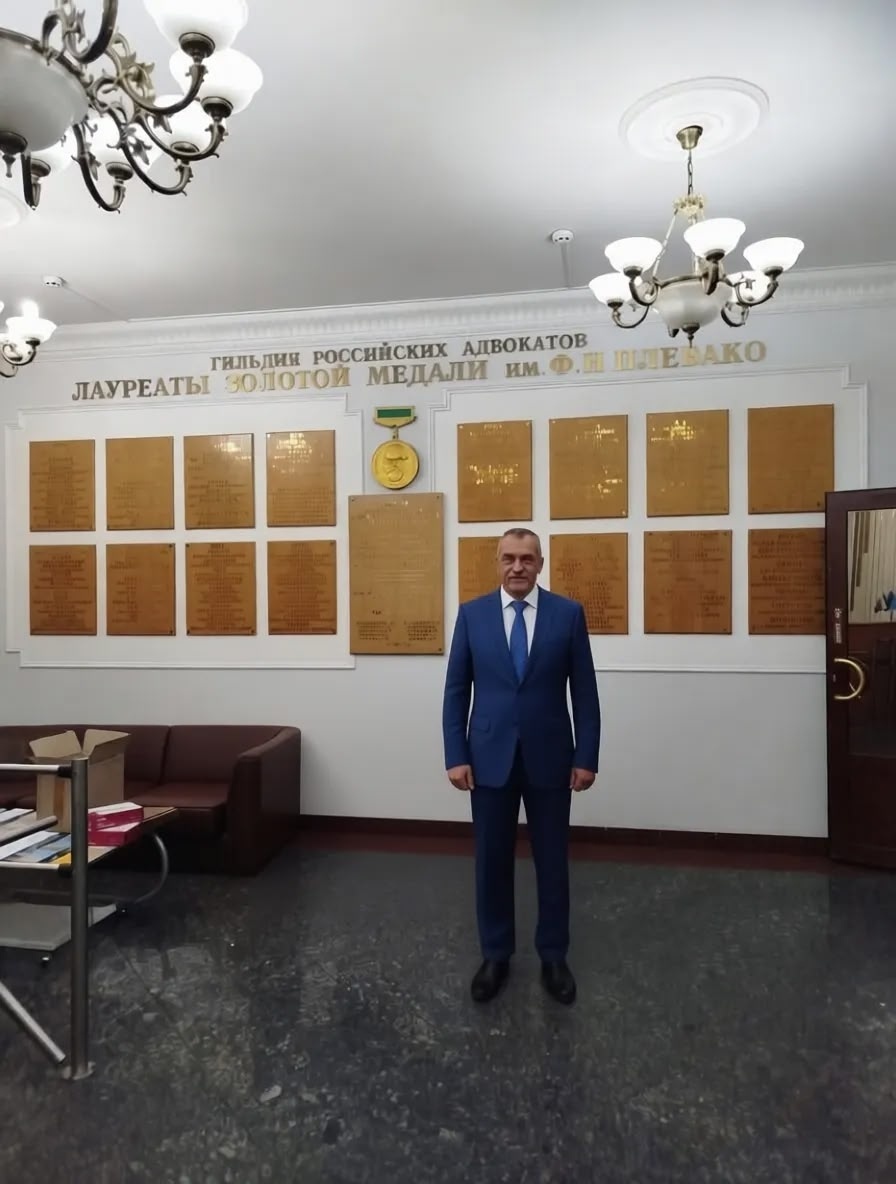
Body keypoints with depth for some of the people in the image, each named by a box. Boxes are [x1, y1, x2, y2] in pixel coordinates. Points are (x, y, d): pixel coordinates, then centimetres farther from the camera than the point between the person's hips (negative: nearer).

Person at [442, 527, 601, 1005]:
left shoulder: (568, 613, -2)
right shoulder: (472, 614, -1)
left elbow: (584, 691, -1)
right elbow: (456, 691, 0)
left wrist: (586, 757, -3)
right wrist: (456, 756, -4)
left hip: (549, 756, 0)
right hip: (490, 757, 1)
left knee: (552, 860, 12)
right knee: (492, 860, 12)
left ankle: (553, 955, 32)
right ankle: (495, 954, 32)